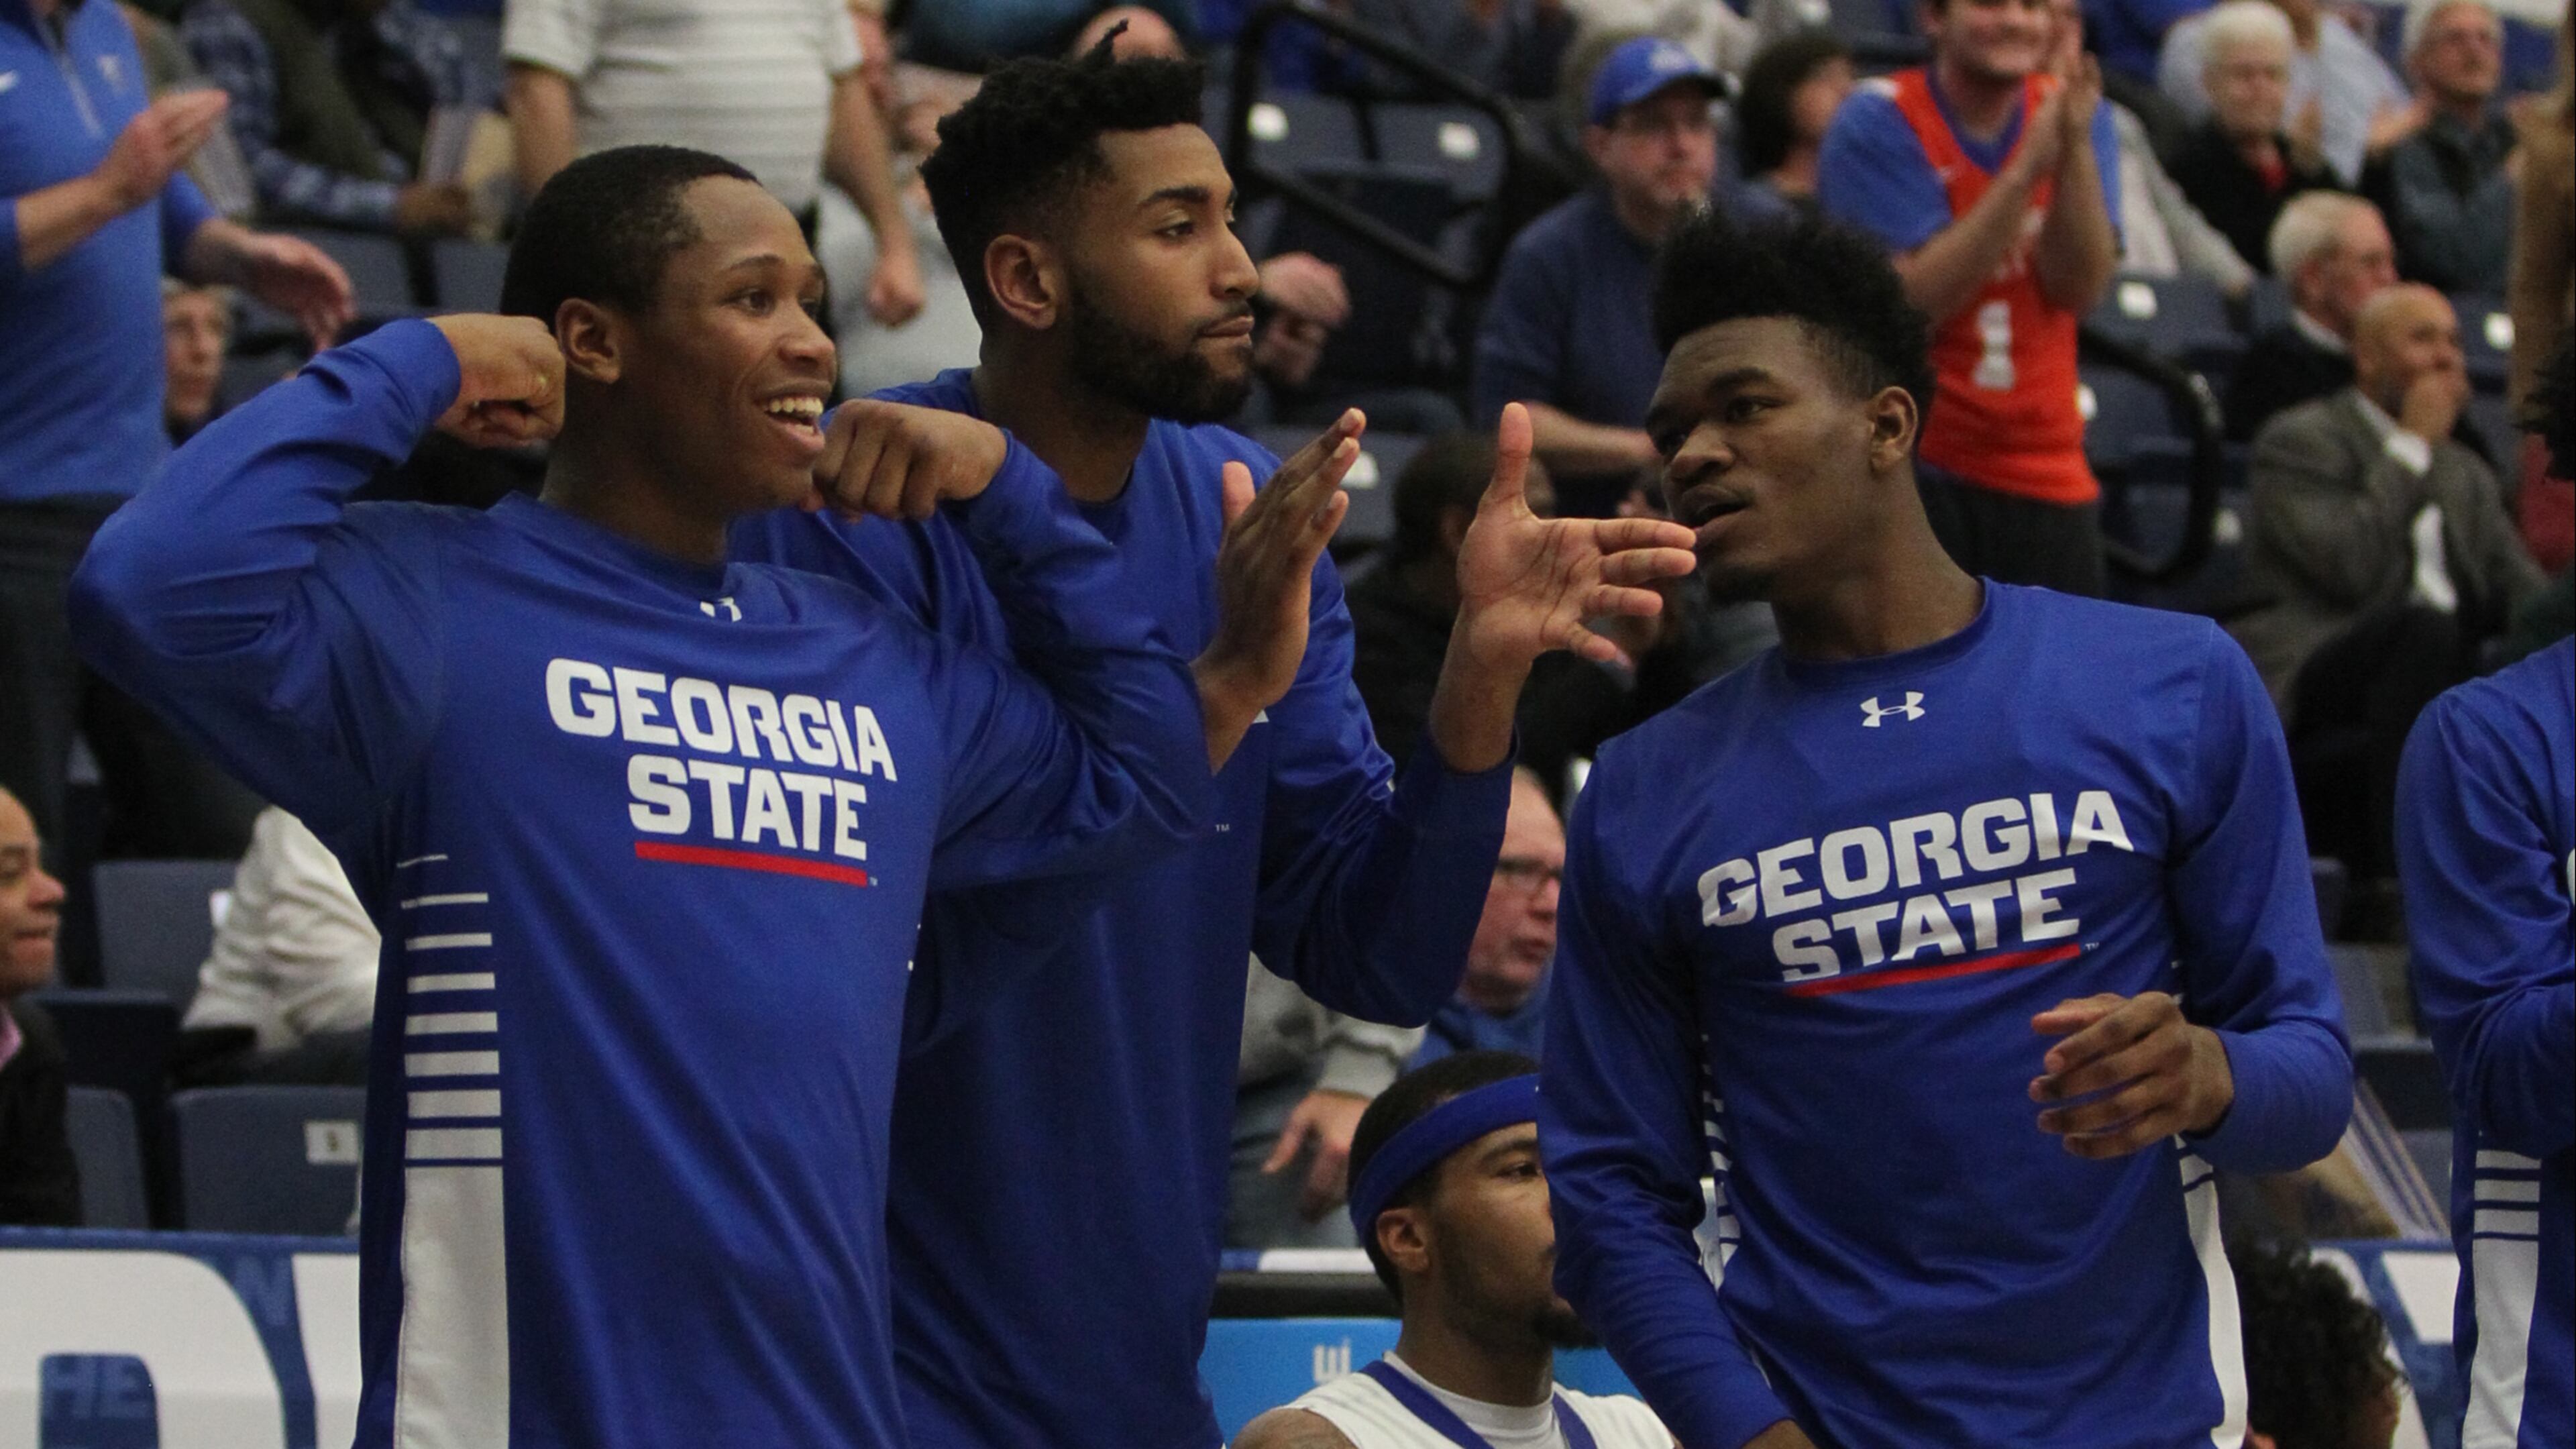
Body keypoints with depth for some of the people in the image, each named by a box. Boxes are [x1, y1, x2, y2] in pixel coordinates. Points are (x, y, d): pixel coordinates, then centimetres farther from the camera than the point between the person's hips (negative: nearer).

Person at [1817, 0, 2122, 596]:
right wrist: (2028, 168, -23)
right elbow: (1916, 299, -18)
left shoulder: (2073, 113, 6)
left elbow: (2080, 289, -6)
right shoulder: (1880, 122, -7)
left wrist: (2075, 149, -19)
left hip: (2045, 473, 4)